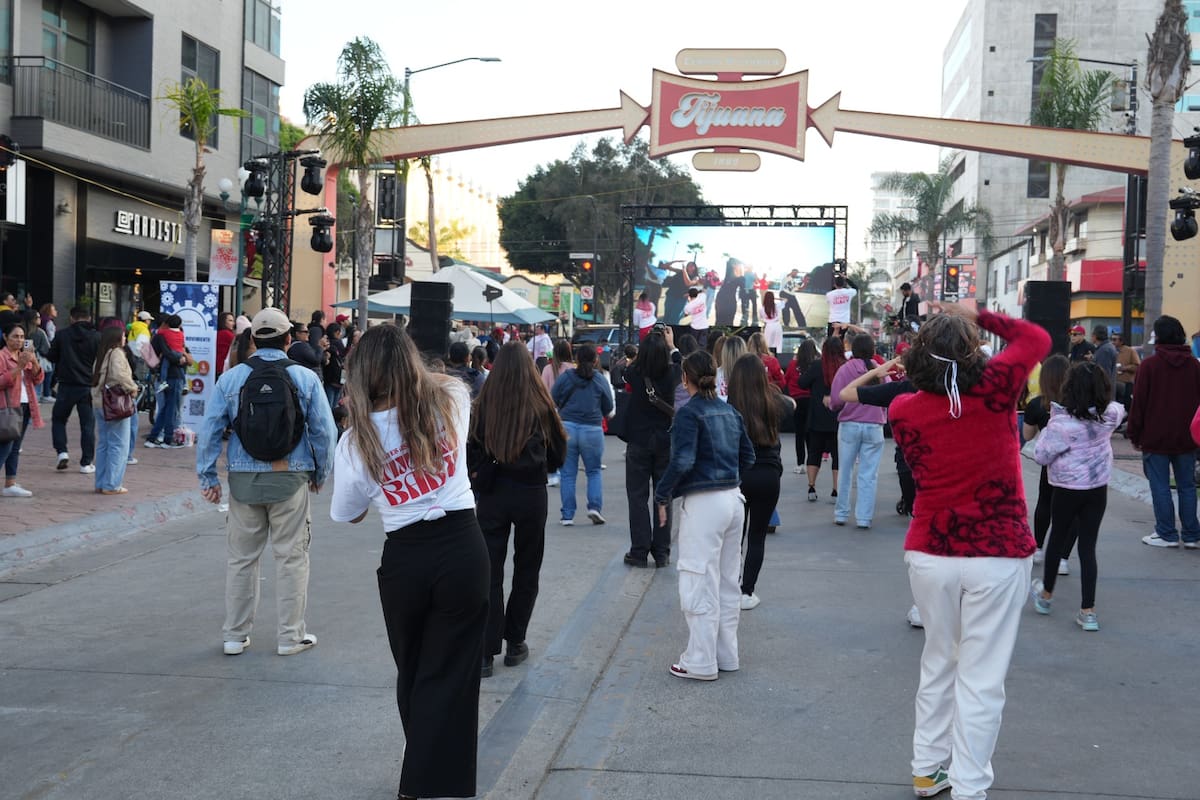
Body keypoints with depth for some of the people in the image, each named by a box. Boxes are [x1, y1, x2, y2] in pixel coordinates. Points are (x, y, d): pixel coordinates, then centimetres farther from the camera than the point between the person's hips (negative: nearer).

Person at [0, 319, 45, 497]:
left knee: (15, 448, 9)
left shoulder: (25, 355, 17)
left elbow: (37, 379, 10)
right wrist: (20, 366, -22)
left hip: (25, 406, 7)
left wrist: (34, 362, -7)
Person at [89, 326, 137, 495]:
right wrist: (132, 388, -11)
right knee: (118, 445, -2)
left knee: (103, 444, 13)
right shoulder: (117, 353, -12)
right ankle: (112, 485, -1)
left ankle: (101, 484, 17)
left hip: (99, 403, 8)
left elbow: (96, 377, 12)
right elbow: (119, 375, -26)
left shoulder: (101, 354, 14)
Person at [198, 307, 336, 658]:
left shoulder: (230, 379, 1)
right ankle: (291, 636, 14)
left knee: (241, 558, 11)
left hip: (244, 480, 2)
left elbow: (209, 430, 0)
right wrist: (320, 474, 11)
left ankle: (235, 635, 19)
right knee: (292, 557, 8)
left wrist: (207, 476, 7)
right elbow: (324, 431, -1)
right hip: (290, 479, -2)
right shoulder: (306, 378, -2)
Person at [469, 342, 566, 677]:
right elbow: (558, 451, 4)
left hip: (491, 494, 1)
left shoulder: (483, 403, -5)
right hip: (531, 494, 0)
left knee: (490, 573, 4)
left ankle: (485, 652, 1)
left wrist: (480, 478, 6)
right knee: (526, 569, 16)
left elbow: (471, 449, -5)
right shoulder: (539, 404, -6)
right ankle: (515, 643, 21)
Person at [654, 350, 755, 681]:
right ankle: (727, 655, 25)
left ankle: (701, 662, 6)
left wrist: (662, 496, -11)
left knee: (700, 585, 0)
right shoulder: (730, 411, 10)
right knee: (728, 582, 15)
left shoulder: (689, 412, -12)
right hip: (733, 500, 8)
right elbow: (747, 456, 14)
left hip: (703, 504, -8)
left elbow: (682, 461, -21)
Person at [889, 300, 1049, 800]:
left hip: (928, 553, 3)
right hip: (999, 556, -3)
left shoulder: (903, 411, -8)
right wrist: (980, 315, 10)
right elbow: (1037, 338, 4)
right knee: (980, 677, 3)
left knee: (938, 663, 20)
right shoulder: (995, 388, -13)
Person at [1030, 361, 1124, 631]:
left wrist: (1049, 427, -5)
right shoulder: (1109, 416, -6)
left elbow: (1041, 455, -15)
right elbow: (1119, 408, 19)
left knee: (1058, 538, 17)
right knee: (1088, 546, 6)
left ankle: (1046, 594, 35)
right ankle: (1088, 611, 5)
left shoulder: (1063, 423, -23)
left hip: (1068, 489, -3)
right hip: (1098, 488, 3)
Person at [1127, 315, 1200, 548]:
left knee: (1160, 486, 2)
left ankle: (1167, 534, 3)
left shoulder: (1150, 365, -8)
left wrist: (1134, 434, 0)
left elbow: (1139, 402, -8)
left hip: (1156, 437, -4)